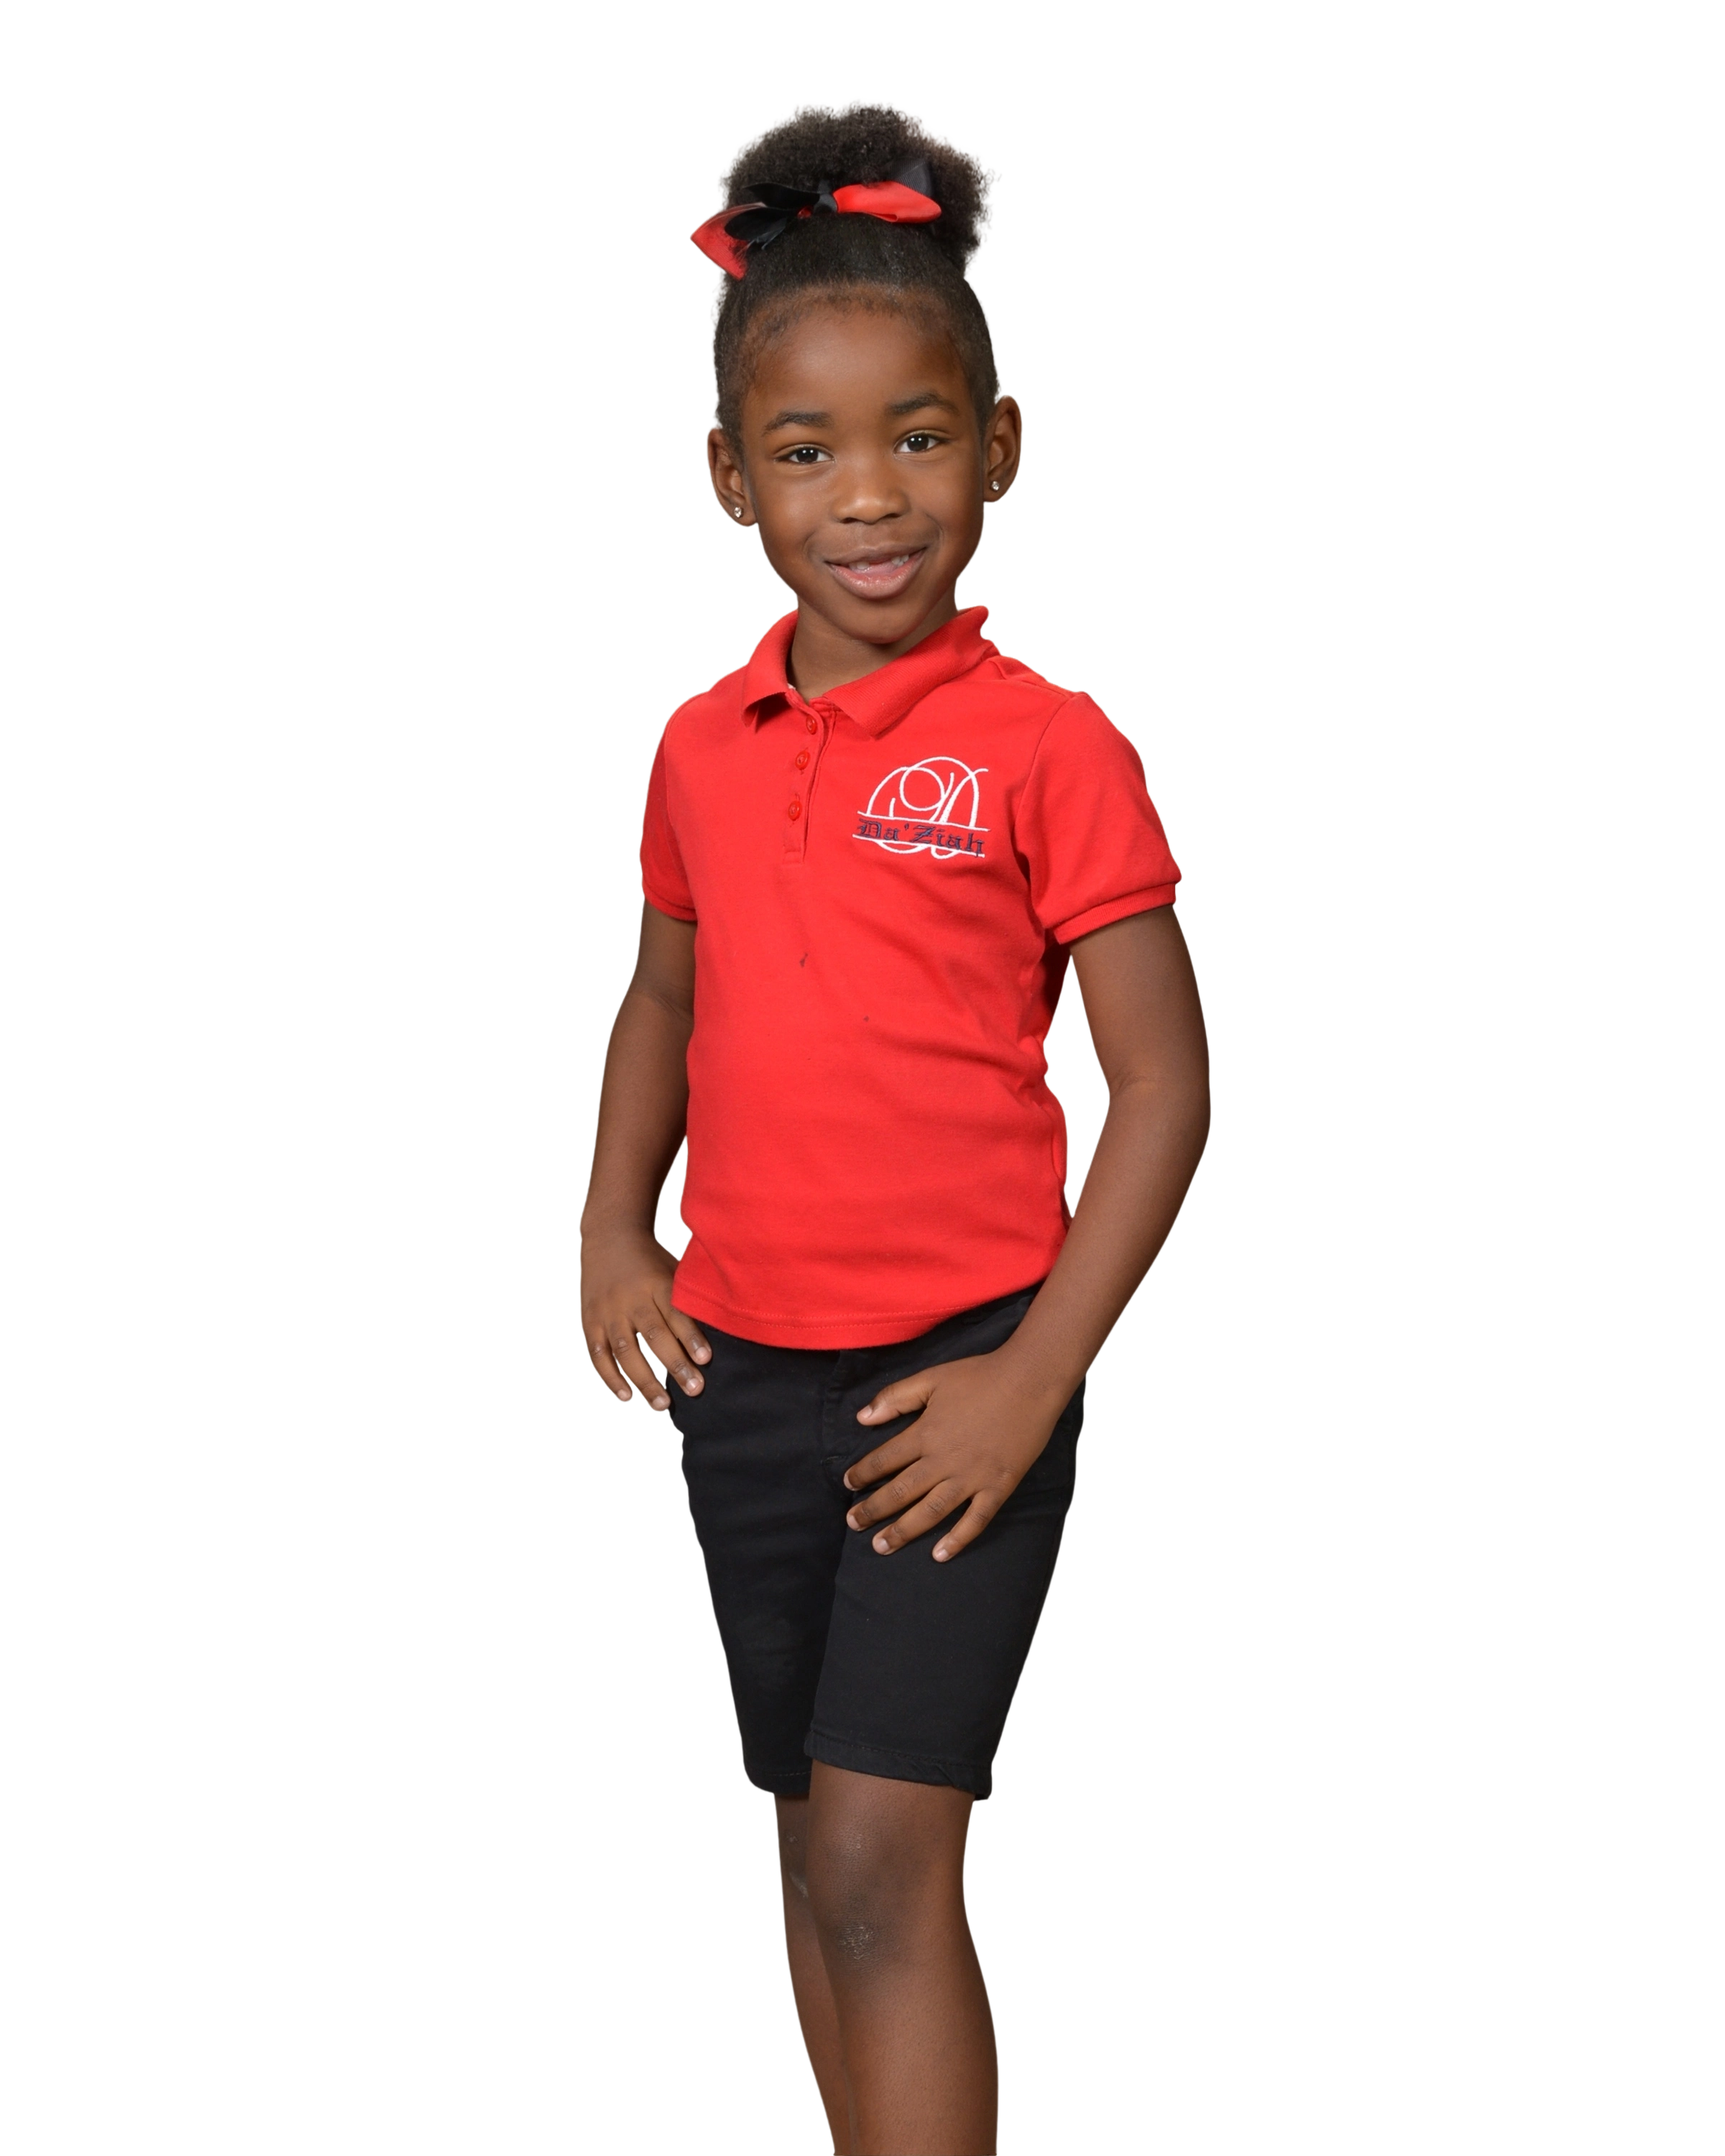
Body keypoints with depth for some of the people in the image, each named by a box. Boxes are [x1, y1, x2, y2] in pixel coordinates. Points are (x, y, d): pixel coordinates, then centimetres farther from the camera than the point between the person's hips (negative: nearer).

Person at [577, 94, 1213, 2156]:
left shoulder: (1046, 747, -11)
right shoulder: (703, 746, 4)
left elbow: (1163, 1083, -11)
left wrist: (1032, 1382, -15)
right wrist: (613, 1228, 5)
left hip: (957, 1373, -6)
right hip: (741, 1371, 6)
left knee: (881, 1860, -9)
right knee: (816, 1849, 17)